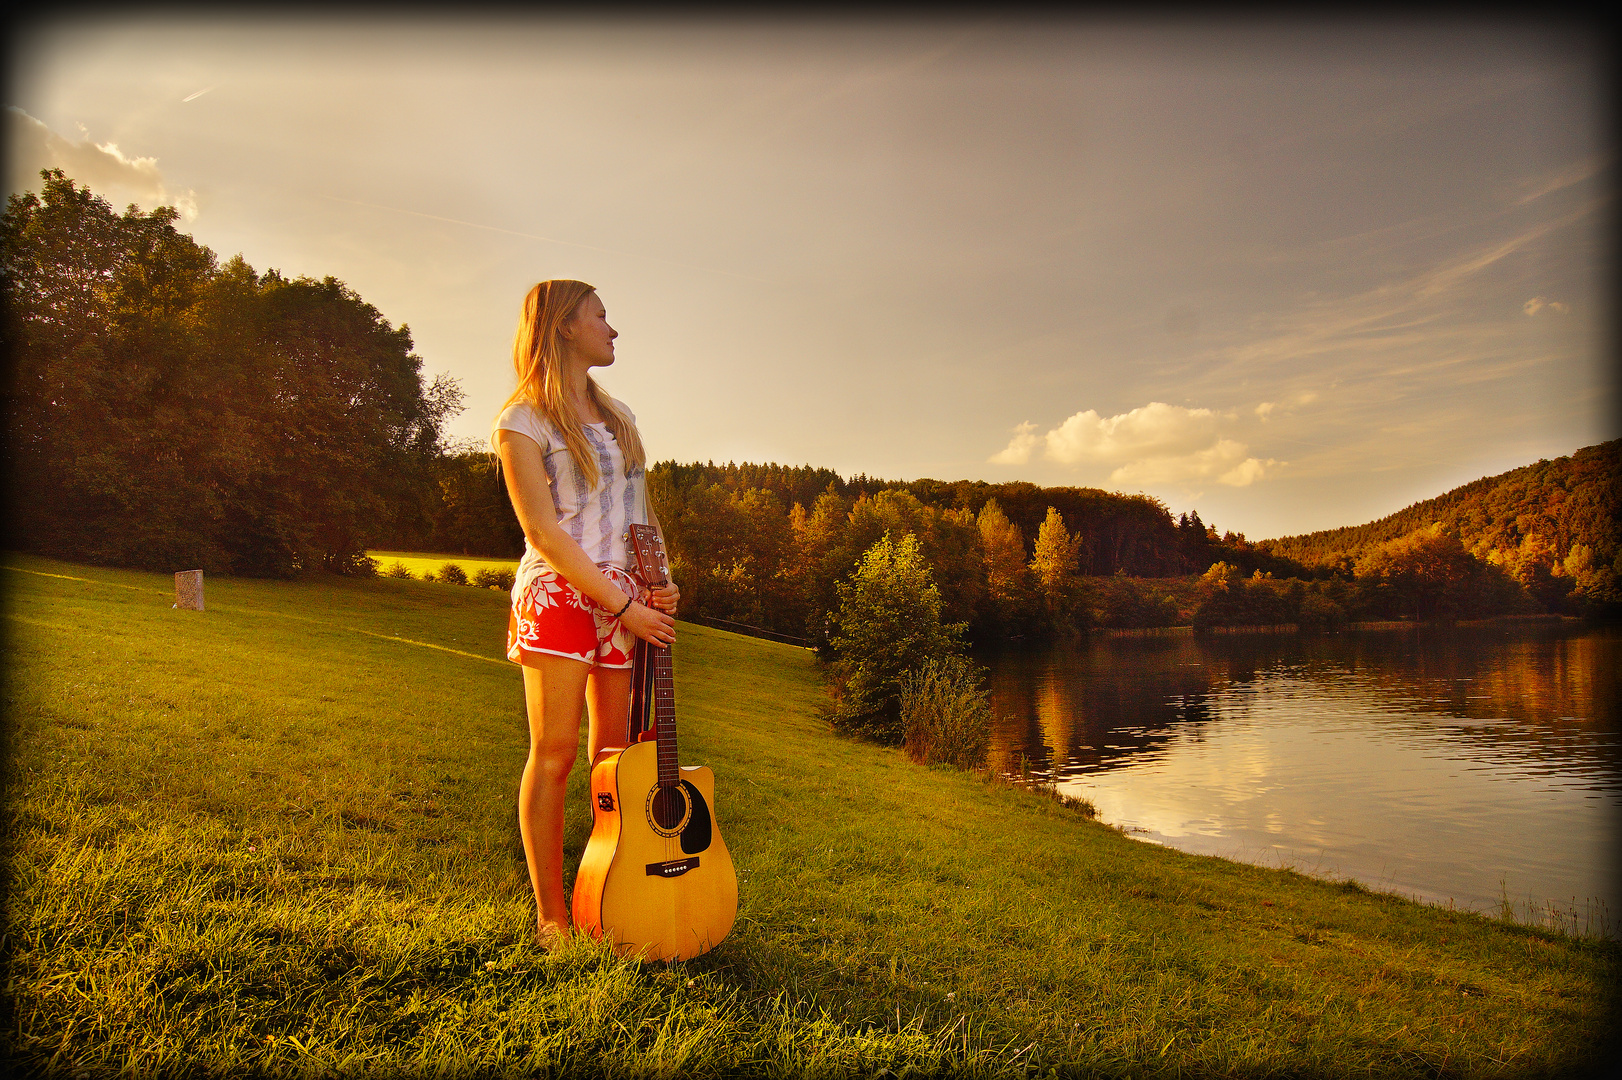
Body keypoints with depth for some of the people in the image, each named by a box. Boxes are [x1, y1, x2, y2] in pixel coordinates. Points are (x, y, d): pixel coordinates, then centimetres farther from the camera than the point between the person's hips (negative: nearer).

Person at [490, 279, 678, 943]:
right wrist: (623, 603, -15)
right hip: (561, 596, -6)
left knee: (614, 752, 10)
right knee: (555, 752, -1)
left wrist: (661, 581, 1)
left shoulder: (618, 416, 18)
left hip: (629, 601, 6)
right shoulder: (523, 420, -4)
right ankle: (551, 915, 11)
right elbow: (542, 530, -12)